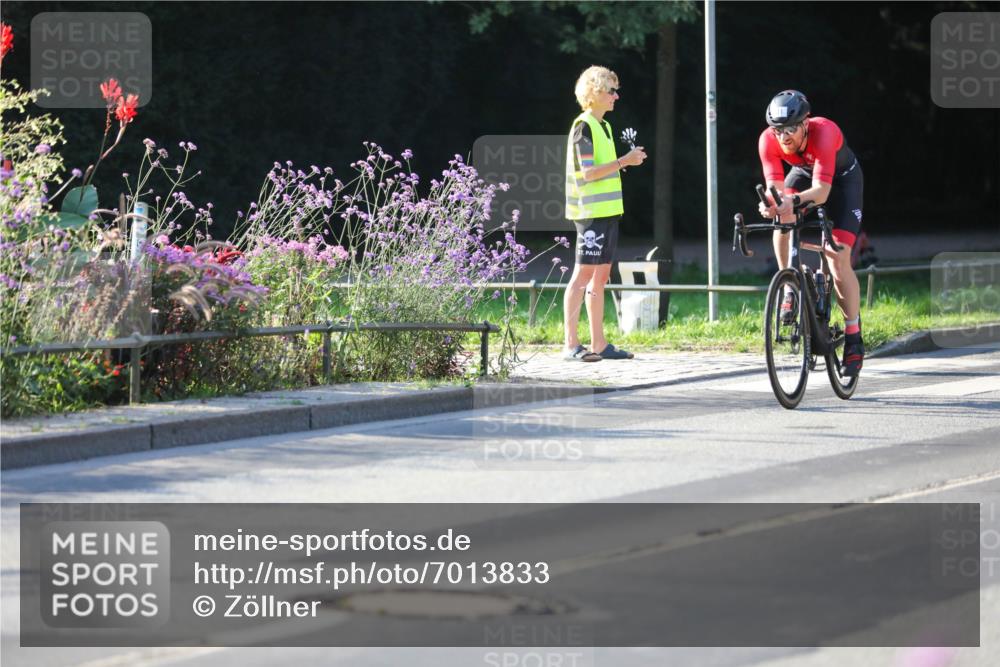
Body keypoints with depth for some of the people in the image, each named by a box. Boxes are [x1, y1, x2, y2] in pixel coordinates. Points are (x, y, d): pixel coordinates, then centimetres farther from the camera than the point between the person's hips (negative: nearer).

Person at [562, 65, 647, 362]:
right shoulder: (583, 127, -11)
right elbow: (588, 173, -18)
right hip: (591, 212, -9)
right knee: (583, 274, -9)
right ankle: (571, 345, -10)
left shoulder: (603, 126, 18)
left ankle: (599, 344, 11)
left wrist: (628, 161, 7)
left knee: (600, 276, 9)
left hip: (607, 211, 9)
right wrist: (624, 161, -16)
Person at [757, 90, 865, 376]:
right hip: (803, 172, 3)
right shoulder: (768, 140, -29)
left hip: (842, 178, -3)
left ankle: (853, 339, -5)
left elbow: (822, 192, -46)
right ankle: (791, 289, -9)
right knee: (782, 219, -30)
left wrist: (794, 201, -65)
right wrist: (770, 203, -56)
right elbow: (775, 186, -33)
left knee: (838, 258, -15)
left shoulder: (823, 132, -40)